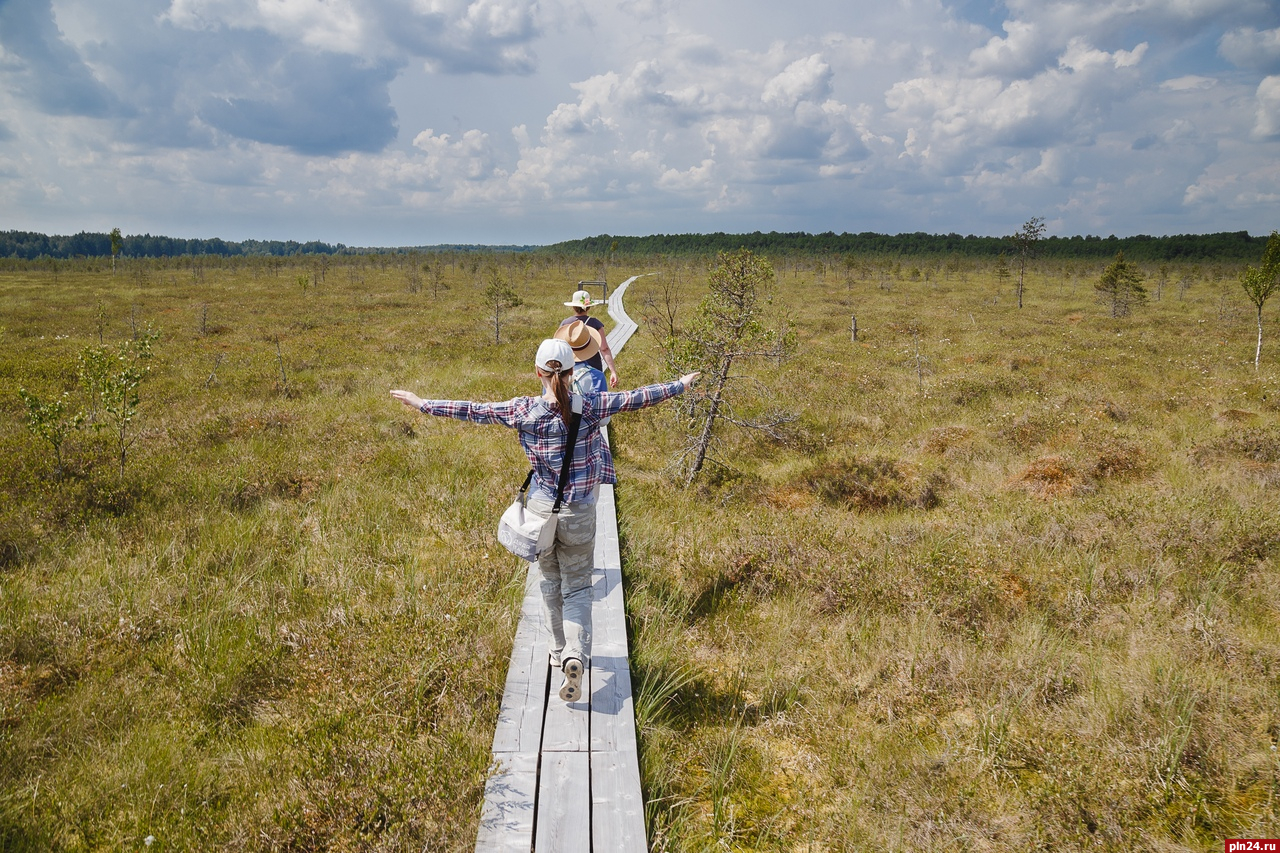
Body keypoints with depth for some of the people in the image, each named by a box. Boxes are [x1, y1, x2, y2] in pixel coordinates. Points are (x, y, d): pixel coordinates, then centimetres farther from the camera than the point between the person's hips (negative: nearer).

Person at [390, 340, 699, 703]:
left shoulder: (524, 410, -11)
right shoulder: (589, 406, -12)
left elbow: (473, 411, -4)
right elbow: (636, 398, -4)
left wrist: (423, 404, 7)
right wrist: (680, 385, 10)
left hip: (541, 509, 1)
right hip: (579, 514, -1)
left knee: (551, 582, 22)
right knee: (577, 587, 9)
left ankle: (561, 650, 35)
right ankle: (575, 655, -12)